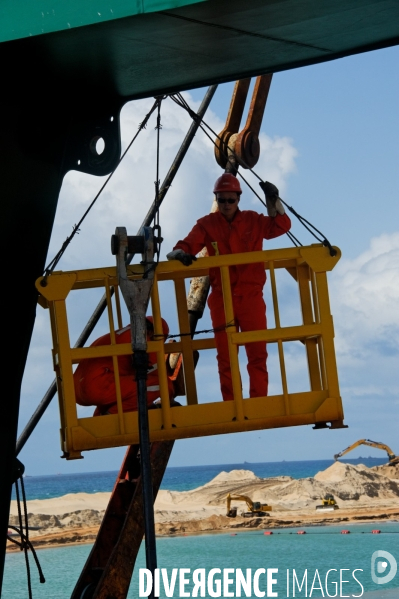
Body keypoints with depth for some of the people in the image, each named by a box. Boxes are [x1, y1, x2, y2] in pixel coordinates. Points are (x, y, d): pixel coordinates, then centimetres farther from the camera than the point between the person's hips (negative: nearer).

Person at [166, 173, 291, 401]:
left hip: (251, 297, 0)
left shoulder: (252, 220, 6)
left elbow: (281, 226, 2)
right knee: (225, 357, 4)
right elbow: (188, 244, -11)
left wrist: (273, 201, -12)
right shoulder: (207, 224, 1)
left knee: (258, 354, 0)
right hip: (221, 299, 0)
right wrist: (180, 253, -34)